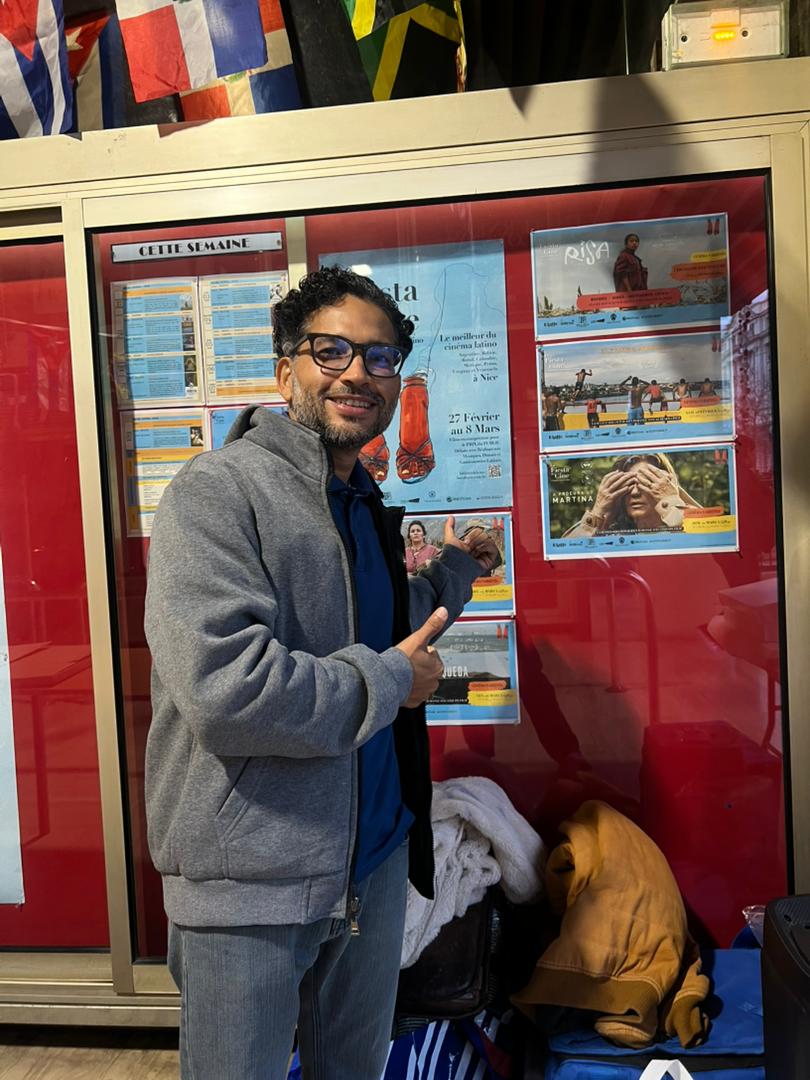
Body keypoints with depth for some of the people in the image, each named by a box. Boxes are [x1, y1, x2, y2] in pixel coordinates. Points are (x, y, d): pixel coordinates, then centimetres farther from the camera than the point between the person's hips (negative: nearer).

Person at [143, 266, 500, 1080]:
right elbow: (224, 686, -30)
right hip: (250, 883, -7)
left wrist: (454, 570, 19)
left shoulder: (368, 507, 8)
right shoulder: (218, 490, -18)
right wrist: (389, 678, -18)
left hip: (375, 859, 8)